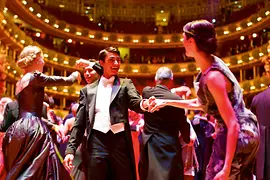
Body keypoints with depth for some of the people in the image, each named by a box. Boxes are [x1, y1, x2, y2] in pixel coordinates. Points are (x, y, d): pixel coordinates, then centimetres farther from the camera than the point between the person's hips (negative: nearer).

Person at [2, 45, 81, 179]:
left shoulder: (20, 82, 20)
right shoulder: (35, 77, -6)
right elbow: (67, 81, 0)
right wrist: (75, 75, 23)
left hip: (19, 127, 9)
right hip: (33, 128, -9)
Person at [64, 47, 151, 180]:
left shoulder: (125, 84, 13)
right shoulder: (88, 90, 14)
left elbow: (135, 102, -6)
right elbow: (79, 122, 12)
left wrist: (144, 104, -31)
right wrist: (71, 149, 2)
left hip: (120, 141, 0)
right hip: (97, 143, 1)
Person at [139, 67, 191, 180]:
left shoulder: (146, 92, -1)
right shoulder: (176, 99, -13)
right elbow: (183, 125, -3)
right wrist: (187, 139, 16)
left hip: (148, 144, 5)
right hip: (168, 146, -5)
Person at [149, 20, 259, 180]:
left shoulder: (213, 76, -25)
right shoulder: (212, 63, 4)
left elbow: (233, 125, -27)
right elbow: (200, 104, 17)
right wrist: (166, 102, 18)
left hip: (237, 136, -10)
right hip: (246, 131, 10)